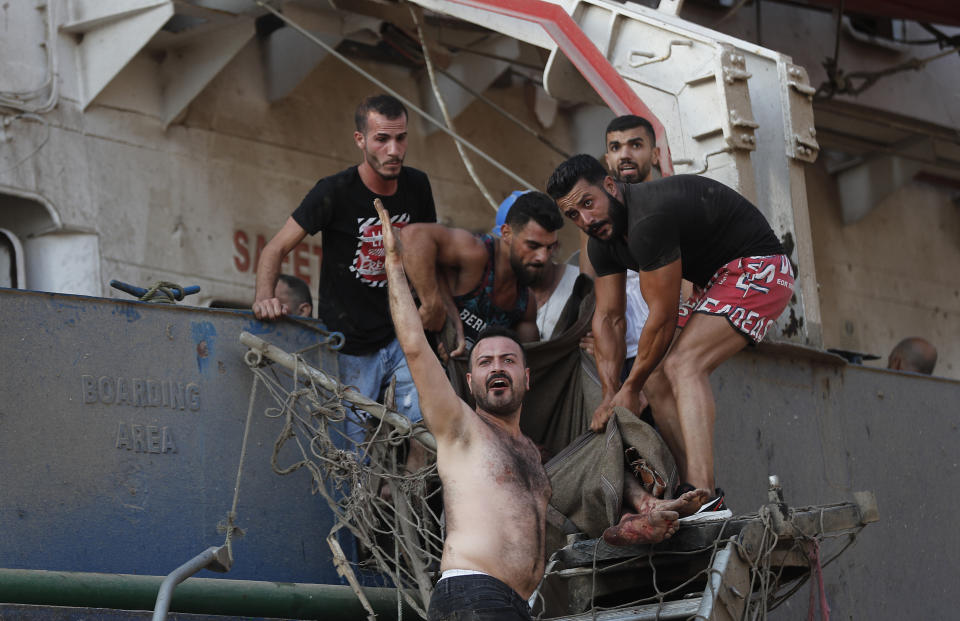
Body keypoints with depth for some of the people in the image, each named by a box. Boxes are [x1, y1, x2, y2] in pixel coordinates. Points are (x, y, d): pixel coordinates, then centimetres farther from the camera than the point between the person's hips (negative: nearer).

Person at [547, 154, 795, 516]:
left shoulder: (649, 219, -29)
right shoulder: (603, 239, 2)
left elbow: (663, 317, -23)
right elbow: (607, 316, 6)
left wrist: (630, 388, -13)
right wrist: (610, 394, -3)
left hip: (757, 269, -10)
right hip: (716, 280, 11)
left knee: (682, 365, -27)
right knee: (656, 379, 3)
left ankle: (704, 496, -40)